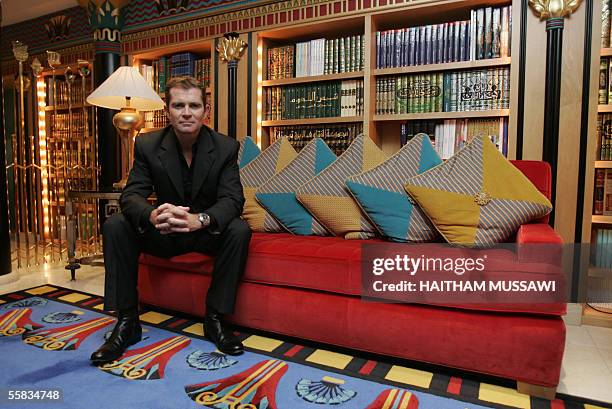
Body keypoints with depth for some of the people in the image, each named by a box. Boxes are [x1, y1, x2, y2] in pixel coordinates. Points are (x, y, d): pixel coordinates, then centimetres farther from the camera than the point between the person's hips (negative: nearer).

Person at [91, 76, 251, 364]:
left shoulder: (226, 147, -11)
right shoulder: (148, 145, -7)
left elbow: (233, 199, -20)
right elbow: (131, 195, -14)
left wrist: (199, 219, -42)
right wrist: (152, 216, -40)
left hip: (208, 232, -1)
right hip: (164, 233, 2)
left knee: (239, 230, -31)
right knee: (115, 226, -20)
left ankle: (215, 319, -16)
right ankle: (127, 321, -10)